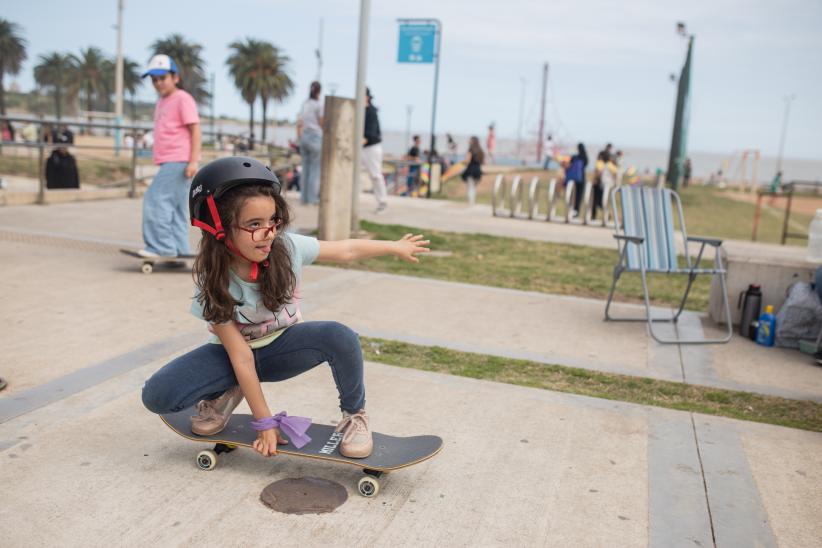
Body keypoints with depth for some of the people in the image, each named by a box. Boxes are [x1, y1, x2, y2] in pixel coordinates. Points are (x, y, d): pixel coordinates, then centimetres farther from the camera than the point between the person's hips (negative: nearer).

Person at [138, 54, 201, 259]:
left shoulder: (182, 99, -6)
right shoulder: (161, 103, 22)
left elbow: (195, 129, -12)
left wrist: (193, 160, -19)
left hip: (179, 162, -9)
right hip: (169, 163, 9)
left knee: (155, 199, -15)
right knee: (175, 208, 8)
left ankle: (161, 246, -12)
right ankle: (180, 251, 12)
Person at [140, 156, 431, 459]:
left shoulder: (287, 247, -24)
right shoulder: (213, 284, -27)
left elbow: (346, 250, -7)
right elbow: (241, 357, -23)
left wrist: (395, 246, 3)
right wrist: (264, 422, -18)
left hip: (283, 346, 1)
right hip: (234, 353, 0)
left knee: (340, 337, -32)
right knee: (156, 396, -23)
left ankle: (354, 413, -3)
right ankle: (227, 393, 9)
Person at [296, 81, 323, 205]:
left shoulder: (304, 104, 11)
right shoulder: (319, 105, -8)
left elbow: (299, 123, 12)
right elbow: (322, 124, -8)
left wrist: (299, 138, 17)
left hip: (304, 136, 6)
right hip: (316, 137, -6)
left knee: (305, 168, 10)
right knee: (315, 168, -2)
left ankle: (304, 196, 12)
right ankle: (312, 197, -2)